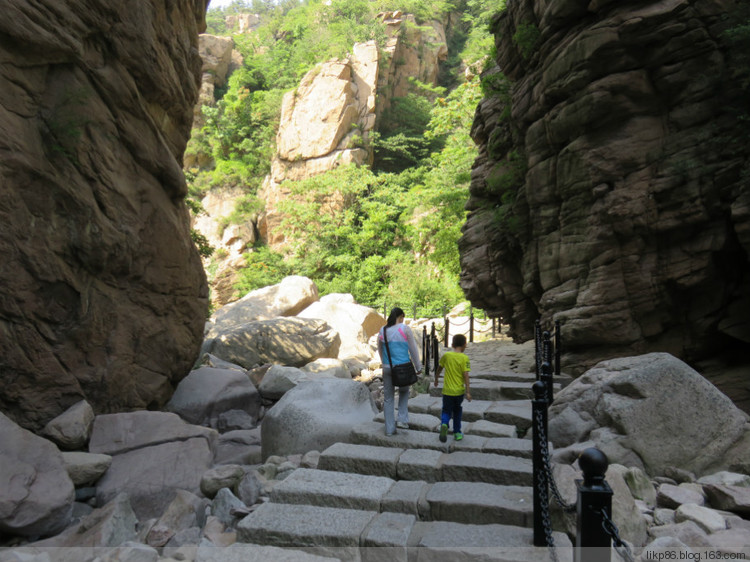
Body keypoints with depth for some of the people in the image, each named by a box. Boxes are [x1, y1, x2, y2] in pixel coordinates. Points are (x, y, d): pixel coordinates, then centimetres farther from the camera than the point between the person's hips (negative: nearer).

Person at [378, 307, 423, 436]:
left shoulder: (382, 331, 3)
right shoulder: (405, 329, -8)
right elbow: (413, 349, -5)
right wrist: (418, 367, 6)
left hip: (387, 368, 2)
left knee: (388, 398, 12)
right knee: (404, 392, 25)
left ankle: (390, 429, 14)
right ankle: (402, 420, 15)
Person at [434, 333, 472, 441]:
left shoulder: (446, 355, -1)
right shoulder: (464, 358, -10)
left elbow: (439, 368, 10)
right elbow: (465, 375, -14)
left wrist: (436, 379, 28)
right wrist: (468, 391, -11)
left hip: (447, 391, 1)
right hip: (459, 391, -1)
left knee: (446, 410, 10)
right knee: (457, 411, 19)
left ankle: (444, 424, -20)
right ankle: (457, 433, 25)